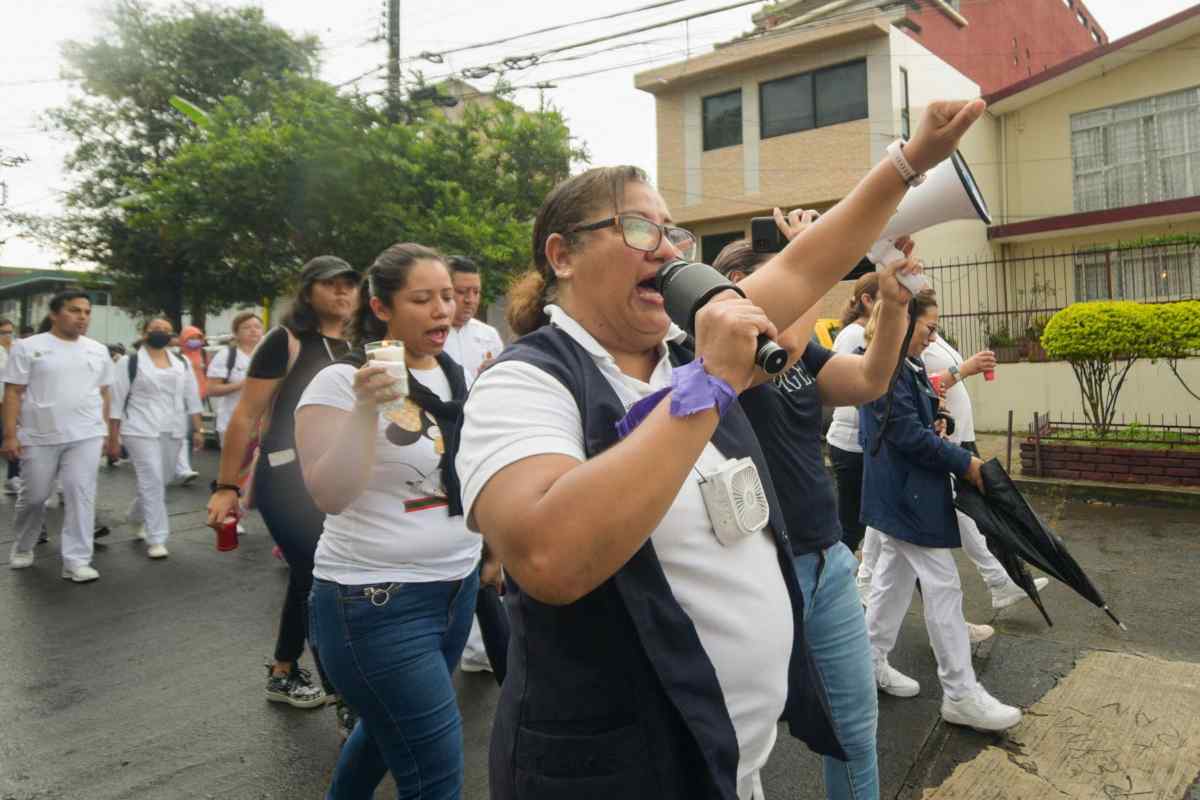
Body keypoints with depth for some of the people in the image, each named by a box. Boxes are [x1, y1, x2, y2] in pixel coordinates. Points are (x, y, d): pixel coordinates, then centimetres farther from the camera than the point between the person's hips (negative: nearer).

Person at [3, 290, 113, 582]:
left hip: (86, 437, 2)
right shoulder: (28, 347, -2)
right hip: (39, 438, -2)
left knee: (81, 496, -3)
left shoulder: (98, 350, 8)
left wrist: (104, 430, 11)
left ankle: (76, 561, 3)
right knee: (34, 496, 10)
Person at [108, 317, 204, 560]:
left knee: (160, 481, 15)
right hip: (141, 432, -5)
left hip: (173, 432, 5)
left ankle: (137, 516, 43)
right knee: (152, 482, -9)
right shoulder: (129, 362, -3)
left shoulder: (182, 364, 10)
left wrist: (198, 430, 5)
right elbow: (116, 402, -4)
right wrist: (113, 439, -6)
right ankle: (156, 539, -4)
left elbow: (192, 398, 12)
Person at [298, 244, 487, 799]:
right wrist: (365, 409, -33)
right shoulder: (341, 382, -14)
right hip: (376, 601, -7)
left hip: (458, 586, 7)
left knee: (389, 728, 25)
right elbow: (331, 496, -24)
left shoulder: (459, 378, 5)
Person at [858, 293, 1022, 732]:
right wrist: (963, 462, -14)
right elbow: (908, 435, -22)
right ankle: (960, 694, 6)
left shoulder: (906, 366, 11)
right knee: (942, 586, -4)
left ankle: (872, 661, 30)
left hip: (899, 492, 11)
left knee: (894, 577, 18)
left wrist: (932, 424, -1)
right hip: (908, 493, -11)